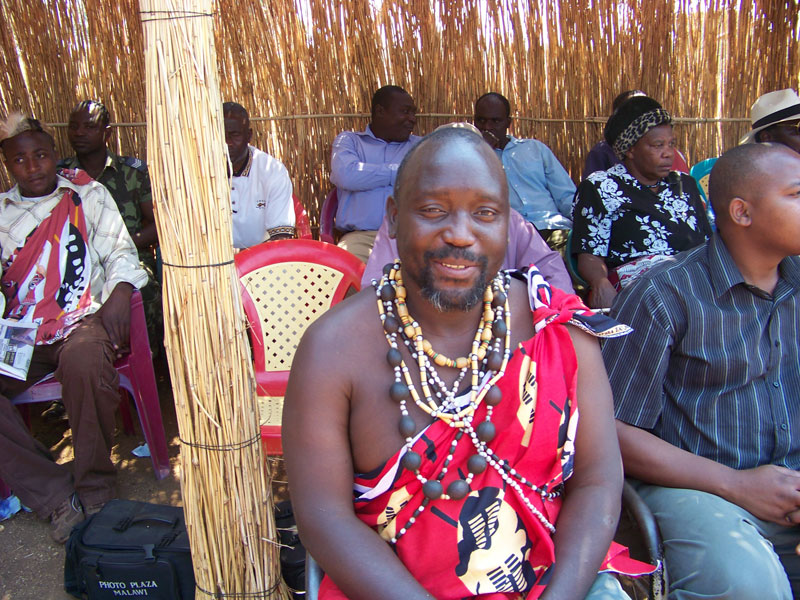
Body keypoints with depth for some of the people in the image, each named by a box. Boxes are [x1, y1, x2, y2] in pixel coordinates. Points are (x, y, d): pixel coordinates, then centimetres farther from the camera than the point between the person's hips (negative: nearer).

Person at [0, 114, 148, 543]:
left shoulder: (88, 195, 13)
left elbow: (120, 251, 6)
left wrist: (120, 292, -15)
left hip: (81, 319, -3)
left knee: (85, 361, -38)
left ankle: (95, 491, -19)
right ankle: (55, 497, -20)